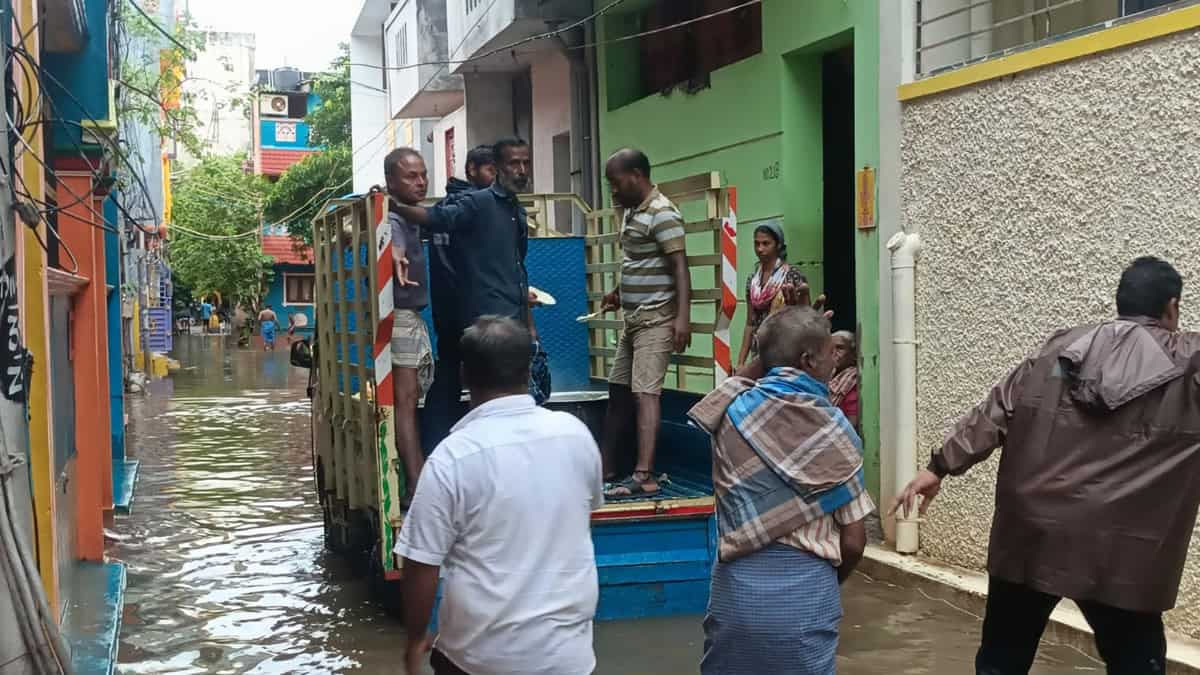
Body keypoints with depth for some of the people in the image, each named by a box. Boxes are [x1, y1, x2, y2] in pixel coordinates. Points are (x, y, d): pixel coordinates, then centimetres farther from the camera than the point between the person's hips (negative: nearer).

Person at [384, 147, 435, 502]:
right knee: (405, 398, -12)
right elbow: (389, 246, -42)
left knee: (411, 399, 14)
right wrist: (394, 258, -63)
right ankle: (417, 486, -16)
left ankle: (421, 476, 23)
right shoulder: (391, 220, -18)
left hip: (414, 317, 10)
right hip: (399, 317, -10)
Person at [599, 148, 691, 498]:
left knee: (644, 392, -14)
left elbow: (680, 266, -19)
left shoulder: (661, 213, -14)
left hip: (656, 319, -10)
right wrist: (620, 294, 14)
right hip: (633, 318, 10)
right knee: (617, 390, 13)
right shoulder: (632, 211, 14)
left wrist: (683, 317, -25)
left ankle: (643, 476, -15)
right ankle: (606, 466, 22)